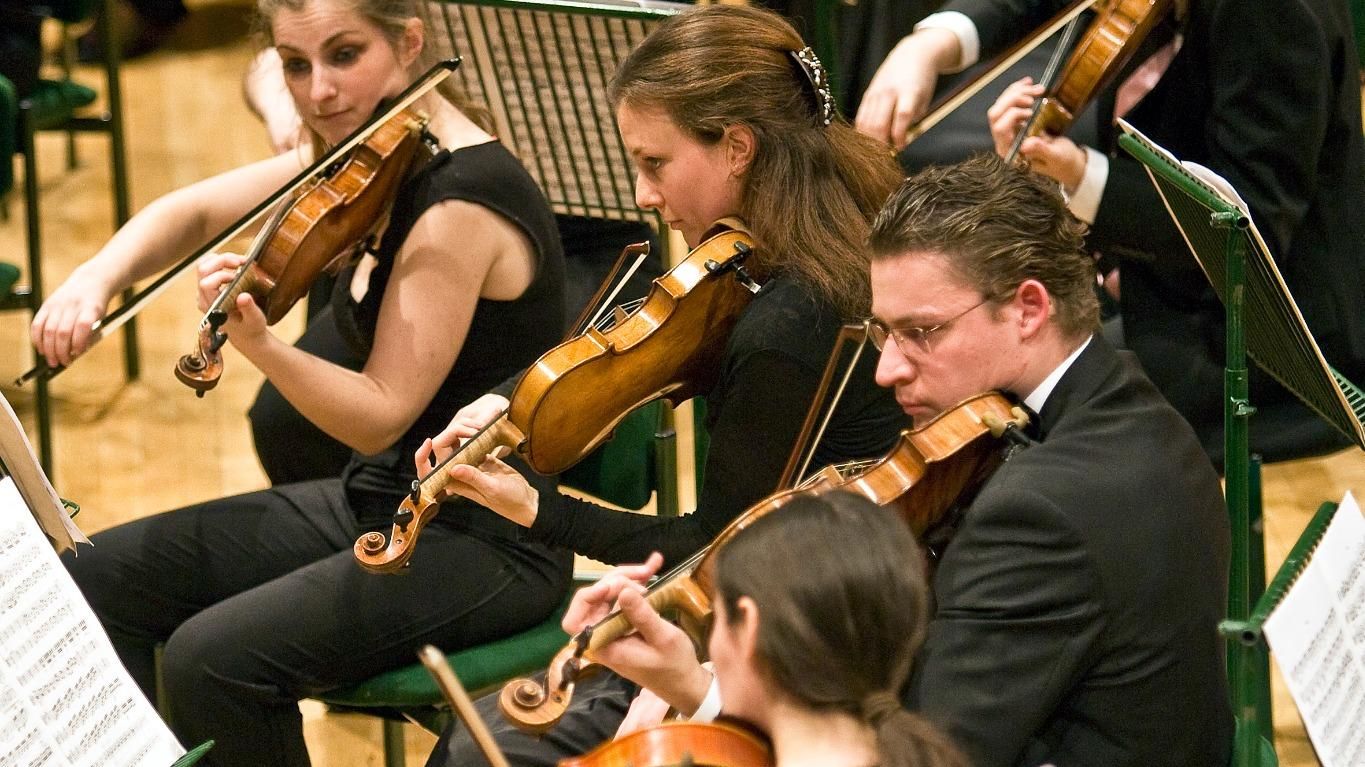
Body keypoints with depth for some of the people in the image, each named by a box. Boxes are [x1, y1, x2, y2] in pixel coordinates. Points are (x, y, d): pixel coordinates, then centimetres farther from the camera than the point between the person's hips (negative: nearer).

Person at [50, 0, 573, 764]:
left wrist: (257, 342, -38)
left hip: (487, 543, -9)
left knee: (215, 658, -27)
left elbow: (380, 415, -22)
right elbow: (194, 210, 11)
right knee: (98, 578, 4)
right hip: (381, 500, 9)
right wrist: (96, 277, -8)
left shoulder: (463, 201, -23)